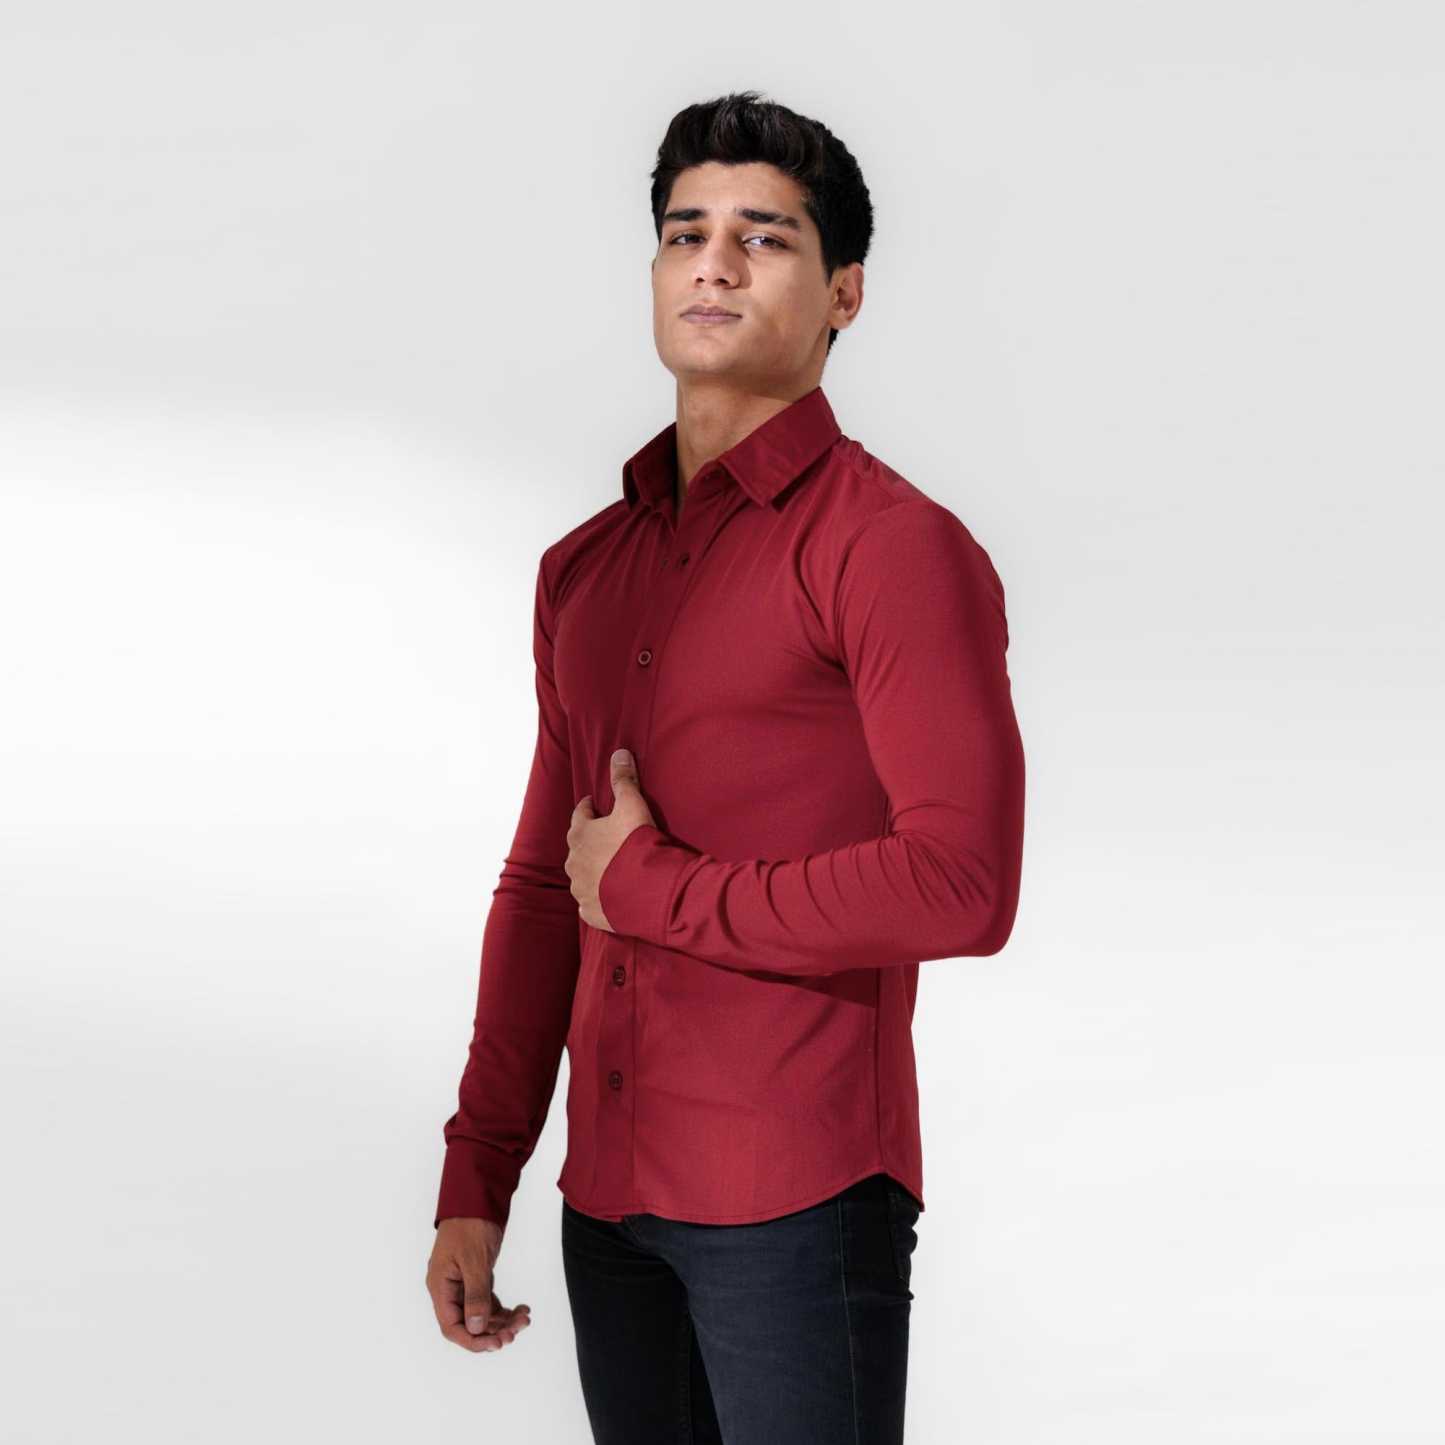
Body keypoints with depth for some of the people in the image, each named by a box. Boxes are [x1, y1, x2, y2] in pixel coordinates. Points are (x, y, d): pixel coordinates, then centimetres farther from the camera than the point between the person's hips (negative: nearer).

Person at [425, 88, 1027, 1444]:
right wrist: (475, 1182, 12)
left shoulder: (895, 547, -8)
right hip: (610, 1198, 6)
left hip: (803, 1194, -6)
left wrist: (654, 886, -10)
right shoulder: (582, 570, 13)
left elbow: (963, 886, -18)